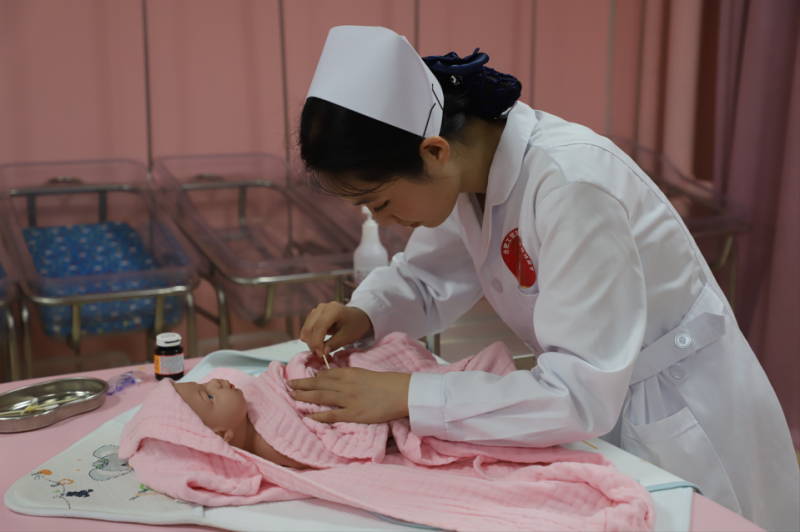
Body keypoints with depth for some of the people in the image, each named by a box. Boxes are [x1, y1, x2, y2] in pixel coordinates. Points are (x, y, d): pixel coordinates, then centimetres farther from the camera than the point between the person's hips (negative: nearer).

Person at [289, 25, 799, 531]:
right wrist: (363, 315, -14)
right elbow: (428, 277, 7)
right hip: (596, 409, 7)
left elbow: (581, 395, -34)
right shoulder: (473, 162, -11)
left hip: (680, 423, -7)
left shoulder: (571, 182, -34)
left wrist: (405, 395, -34)